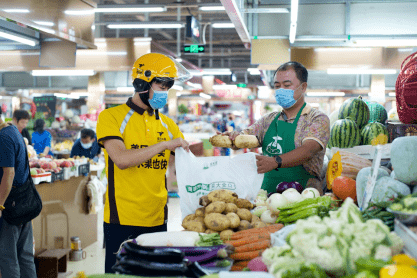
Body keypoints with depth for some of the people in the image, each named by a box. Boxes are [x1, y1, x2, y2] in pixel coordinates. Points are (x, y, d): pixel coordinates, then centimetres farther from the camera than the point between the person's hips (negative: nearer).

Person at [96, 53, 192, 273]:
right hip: (123, 221, -5)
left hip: (158, 220, 5)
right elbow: (122, 160, -18)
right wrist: (164, 144, -18)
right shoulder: (112, 117, -4)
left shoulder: (167, 124, 13)